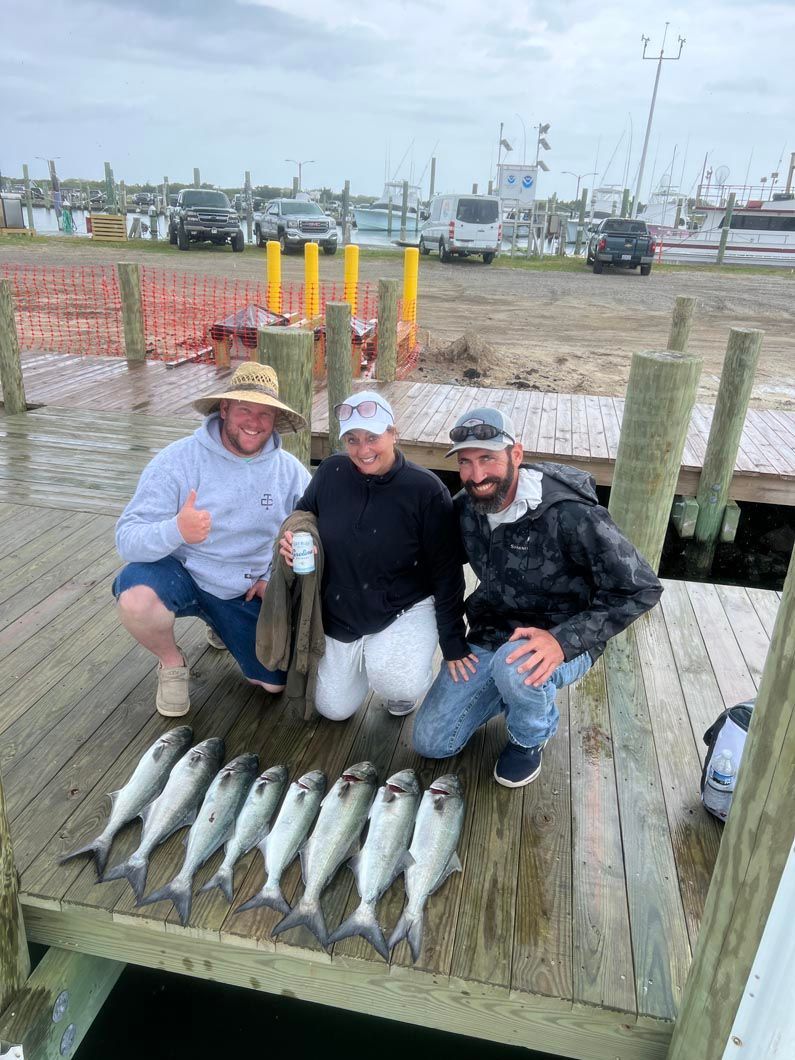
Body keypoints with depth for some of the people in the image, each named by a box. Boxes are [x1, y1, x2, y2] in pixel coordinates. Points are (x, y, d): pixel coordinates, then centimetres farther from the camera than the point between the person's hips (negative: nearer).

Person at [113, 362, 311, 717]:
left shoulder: (290, 471, -8)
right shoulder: (178, 459, -18)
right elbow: (128, 539, -24)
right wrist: (176, 530, -46)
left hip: (247, 592, 3)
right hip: (180, 574, -3)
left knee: (277, 681, 1)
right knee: (136, 597, -35)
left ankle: (220, 626, 31)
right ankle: (172, 663, 0)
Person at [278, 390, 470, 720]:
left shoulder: (426, 490, -20)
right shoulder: (330, 473, -12)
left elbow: (446, 572, -14)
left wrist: (453, 643, -11)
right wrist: (290, 540, -17)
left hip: (405, 610, -3)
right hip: (340, 613, 4)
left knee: (396, 682, -32)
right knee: (333, 709, 14)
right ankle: (365, 655, 42)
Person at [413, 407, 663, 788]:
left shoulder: (568, 513, -27)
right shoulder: (465, 507, -7)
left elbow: (640, 588, -24)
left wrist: (564, 640, -33)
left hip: (561, 644, -5)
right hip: (489, 637, 5)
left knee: (515, 664, -39)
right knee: (430, 741, 2)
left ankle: (530, 739, -4)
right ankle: (514, 689, 22)